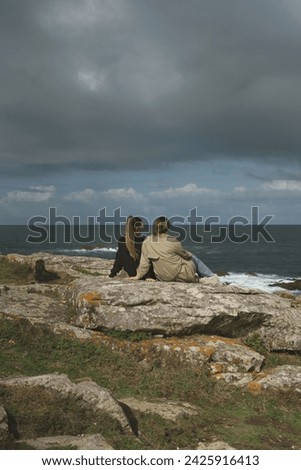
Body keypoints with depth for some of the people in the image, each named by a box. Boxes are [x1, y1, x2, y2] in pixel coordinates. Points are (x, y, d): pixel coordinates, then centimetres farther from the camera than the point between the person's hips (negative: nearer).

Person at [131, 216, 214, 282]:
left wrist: (138, 276, 12)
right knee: (194, 259, 23)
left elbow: (144, 262, -2)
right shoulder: (172, 242, -21)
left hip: (163, 278, 5)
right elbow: (185, 255, -2)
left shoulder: (146, 242, -8)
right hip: (181, 276, -5)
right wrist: (189, 255, 21)